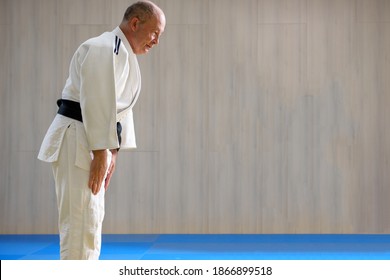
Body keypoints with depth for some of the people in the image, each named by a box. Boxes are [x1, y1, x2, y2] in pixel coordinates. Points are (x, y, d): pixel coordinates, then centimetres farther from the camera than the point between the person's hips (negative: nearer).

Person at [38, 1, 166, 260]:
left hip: (90, 141, 11)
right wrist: (100, 154, -23)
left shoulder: (124, 55, 18)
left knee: (90, 219, 16)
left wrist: (112, 152, 17)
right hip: (77, 141, -11)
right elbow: (97, 103, -22)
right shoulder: (106, 48, -15)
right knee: (82, 221, -10)